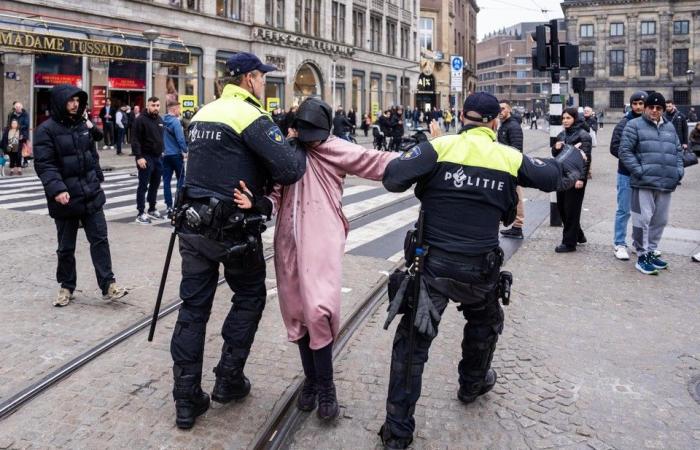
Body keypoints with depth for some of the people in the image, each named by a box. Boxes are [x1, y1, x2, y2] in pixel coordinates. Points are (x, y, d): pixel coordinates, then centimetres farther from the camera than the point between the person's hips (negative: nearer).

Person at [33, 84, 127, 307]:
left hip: (91, 195, 5)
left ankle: (108, 285, 6)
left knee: (100, 240, 2)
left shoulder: (83, 124, 8)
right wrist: (57, 189, -29)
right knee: (66, 246, 9)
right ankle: (66, 287, 24)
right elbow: (44, 164, -17)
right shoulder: (47, 130, -10)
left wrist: (97, 179, 19)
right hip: (66, 198, -4)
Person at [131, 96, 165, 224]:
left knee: (155, 185, 14)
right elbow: (135, 140, -16)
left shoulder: (159, 119, 12)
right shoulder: (141, 120, -11)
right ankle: (141, 213, 1)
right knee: (143, 186, -3)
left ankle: (152, 209, 25)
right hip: (146, 158, -7)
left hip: (158, 157, 7)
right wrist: (139, 157, -22)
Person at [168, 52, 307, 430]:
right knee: (249, 297, 16)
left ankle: (186, 400, 13)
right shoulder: (250, 116, -13)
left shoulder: (203, 113, 12)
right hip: (233, 229, -6)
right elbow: (288, 170, -22)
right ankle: (229, 380, 20)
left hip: (194, 224, 6)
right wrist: (301, 151, 0)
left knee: (193, 307, 8)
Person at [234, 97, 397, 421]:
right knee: (296, 312, 9)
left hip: (322, 240, -4)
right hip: (289, 242, 4)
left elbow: (378, 162, -6)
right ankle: (311, 379, 27)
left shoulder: (336, 150, 0)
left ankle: (325, 386, 5)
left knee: (319, 310, -13)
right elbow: (275, 195, 4)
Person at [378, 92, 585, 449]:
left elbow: (393, 177, -17)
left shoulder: (440, 147, -8)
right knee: (485, 323, 31)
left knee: (413, 340, 5)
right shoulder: (510, 158, 0)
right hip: (479, 267, 2)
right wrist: (574, 153, 35)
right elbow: (560, 176, 12)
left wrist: (417, 157, 6)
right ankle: (472, 383, 53)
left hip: (433, 264, -2)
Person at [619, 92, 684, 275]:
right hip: (644, 183, -6)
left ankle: (651, 252, 26)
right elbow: (625, 150, -5)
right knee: (643, 219, -6)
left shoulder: (670, 127, 19)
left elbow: (678, 151, 23)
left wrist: (679, 172, 9)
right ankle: (642, 256, 3)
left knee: (660, 220, 12)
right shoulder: (635, 125, 1)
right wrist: (639, 171, -12)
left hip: (666, 184, 6)